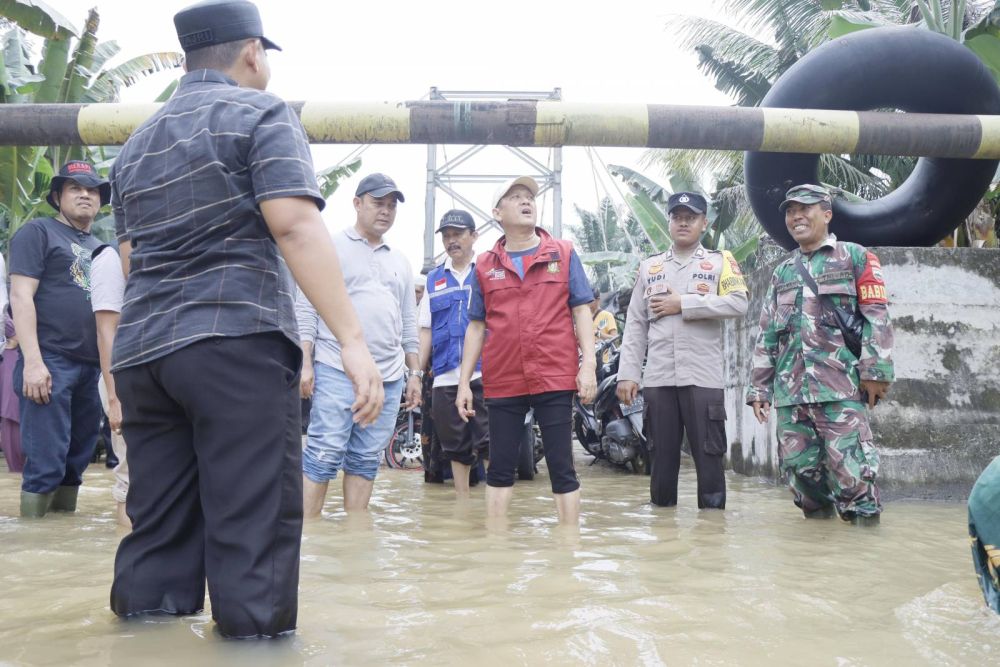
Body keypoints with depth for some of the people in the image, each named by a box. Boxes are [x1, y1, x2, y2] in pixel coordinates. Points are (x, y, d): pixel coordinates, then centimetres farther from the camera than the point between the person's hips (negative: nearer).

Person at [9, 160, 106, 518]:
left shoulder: (100, 247, 22)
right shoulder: (38, 231, 3)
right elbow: (21, 295, -7)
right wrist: (33, 361, -17)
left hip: (92, 366, 7)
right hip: (51, 361, -6)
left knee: (77, 460, 9)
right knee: (46, 461, -8)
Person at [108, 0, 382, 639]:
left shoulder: (138, 142, 22)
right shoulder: (261, 113, 1)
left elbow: (130, 256, 23)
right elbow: (293, 223, -15)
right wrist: (353, 339, -20)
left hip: (140, 350, 7)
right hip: (237, 344, -7)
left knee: (156, 528, 11)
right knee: (254, 525, -5)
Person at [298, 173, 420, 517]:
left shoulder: (400, 261, 19)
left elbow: (408, 324, 20)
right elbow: (306, 308, -2)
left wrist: (414, 374, 15)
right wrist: (305, 363, -9)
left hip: (389, 379, 5)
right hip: (336, 373, -5)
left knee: (365, 462, 8)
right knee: (323, 457, -6)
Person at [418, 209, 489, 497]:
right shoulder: (434, 278, 16)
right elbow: (426, 330, 17)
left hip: (485, 373, -4)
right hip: (445, 376, 4)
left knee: (491, 443, -7)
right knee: (456, 447, 11)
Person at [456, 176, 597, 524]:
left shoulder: (564, 254, 6)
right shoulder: (485, 265, 9)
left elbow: (581, 311, 3)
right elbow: (476, 326, 10)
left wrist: (588, 364, -7)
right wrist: (464, 382, 6)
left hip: (555, 378, -2)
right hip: (502, 383, 2)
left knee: (562, 468, 3)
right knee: (499, 469, 9)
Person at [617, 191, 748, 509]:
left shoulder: (720, 261, 8)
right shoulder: (650, 266, 15)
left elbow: (738, 303, -11)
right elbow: (635, 324, 10)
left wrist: (683, 304, -10)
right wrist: (627, 373, 2)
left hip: (703, 377, -2)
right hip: (658, 378, 3)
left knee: (708, 455, 0)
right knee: (662, 455, 8)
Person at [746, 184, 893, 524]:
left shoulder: (855, 257, 8)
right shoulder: (782, 272, 22)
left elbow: (876, 317, -1)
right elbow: (766, 334, 19)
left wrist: (875, 371, -11)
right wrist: (758, 387, 14)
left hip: (841, 385, -5)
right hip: (790, 388, 5)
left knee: (849, 466, -10)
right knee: (798, 465, 5)